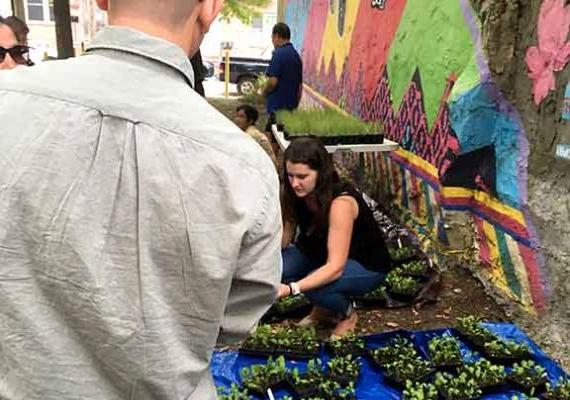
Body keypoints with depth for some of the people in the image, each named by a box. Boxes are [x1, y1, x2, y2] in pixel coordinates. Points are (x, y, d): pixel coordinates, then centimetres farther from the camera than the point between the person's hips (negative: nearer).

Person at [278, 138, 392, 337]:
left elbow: (335, 268, -38)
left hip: (366, 266, -6)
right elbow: (283, 239, -11)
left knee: (316, 287, -35)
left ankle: (347, 313, 0)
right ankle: (323, 309, 5)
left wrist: (291, 288, -49)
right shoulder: (295, 193, -13)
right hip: (321, 256, 6)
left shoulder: (340, 202, -33)